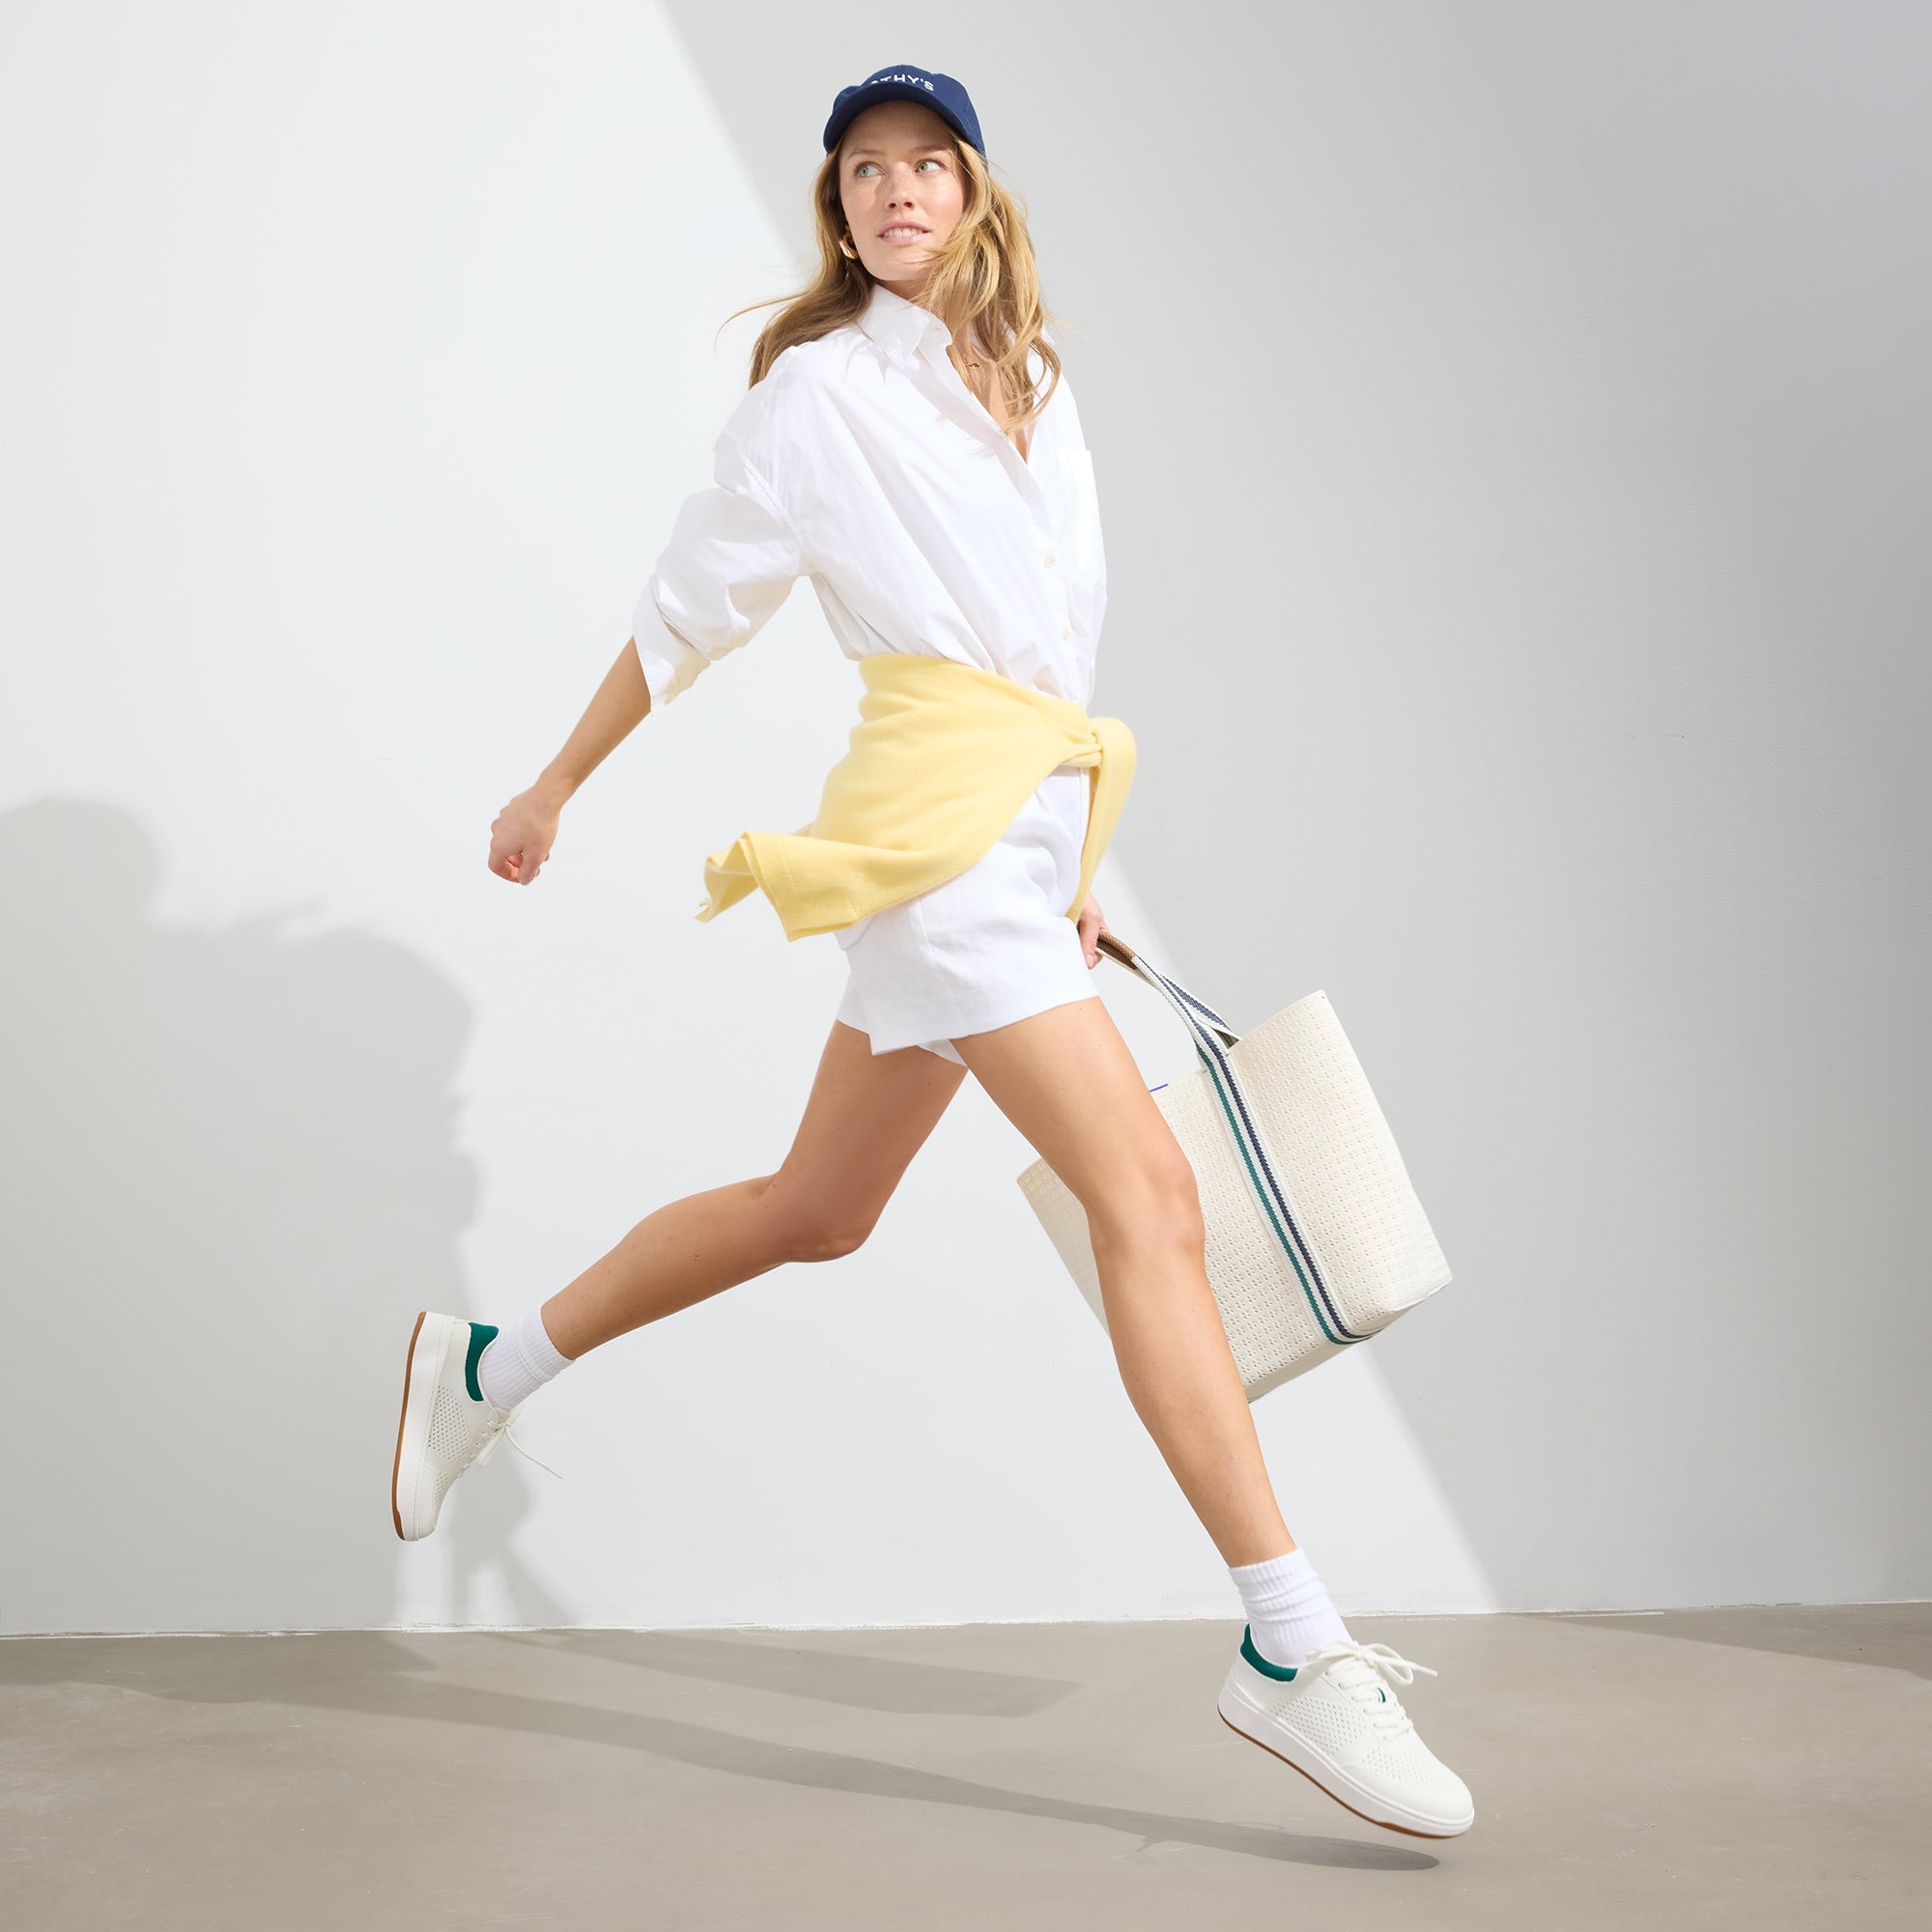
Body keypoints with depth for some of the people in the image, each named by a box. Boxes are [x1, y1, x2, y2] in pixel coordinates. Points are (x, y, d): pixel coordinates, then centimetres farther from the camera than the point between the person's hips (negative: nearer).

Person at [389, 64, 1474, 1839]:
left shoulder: (1036, 379, 19)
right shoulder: (817, 385, 0)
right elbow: (689, 612, 7)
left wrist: (1071, 859, 22)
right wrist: (557, 787, 14)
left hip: (1025, 829, 8)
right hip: (937, 817, -8)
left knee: (816, 1212, 14)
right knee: (1148, 1192, -16)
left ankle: (488, 1367, 30)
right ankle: (1290, 1646, -15)